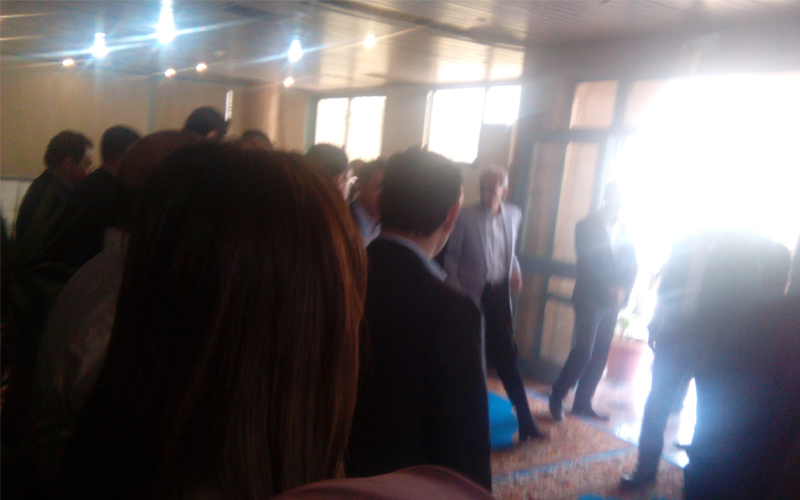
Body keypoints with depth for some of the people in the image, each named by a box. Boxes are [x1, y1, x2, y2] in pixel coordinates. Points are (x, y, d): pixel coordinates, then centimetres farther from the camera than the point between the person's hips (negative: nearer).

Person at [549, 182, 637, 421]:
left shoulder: (624, 229, 12)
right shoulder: (587, 225, -2)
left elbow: (632, 265, 9)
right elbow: (587, 263, -10)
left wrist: (623, 289, -8)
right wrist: (609, 289, -15)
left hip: (612, 302, 5)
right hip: (590, 299, -5)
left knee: (600, 355, 6)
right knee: (583, 352, -8)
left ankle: (583, 403, 17)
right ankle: (557, 398, 8)